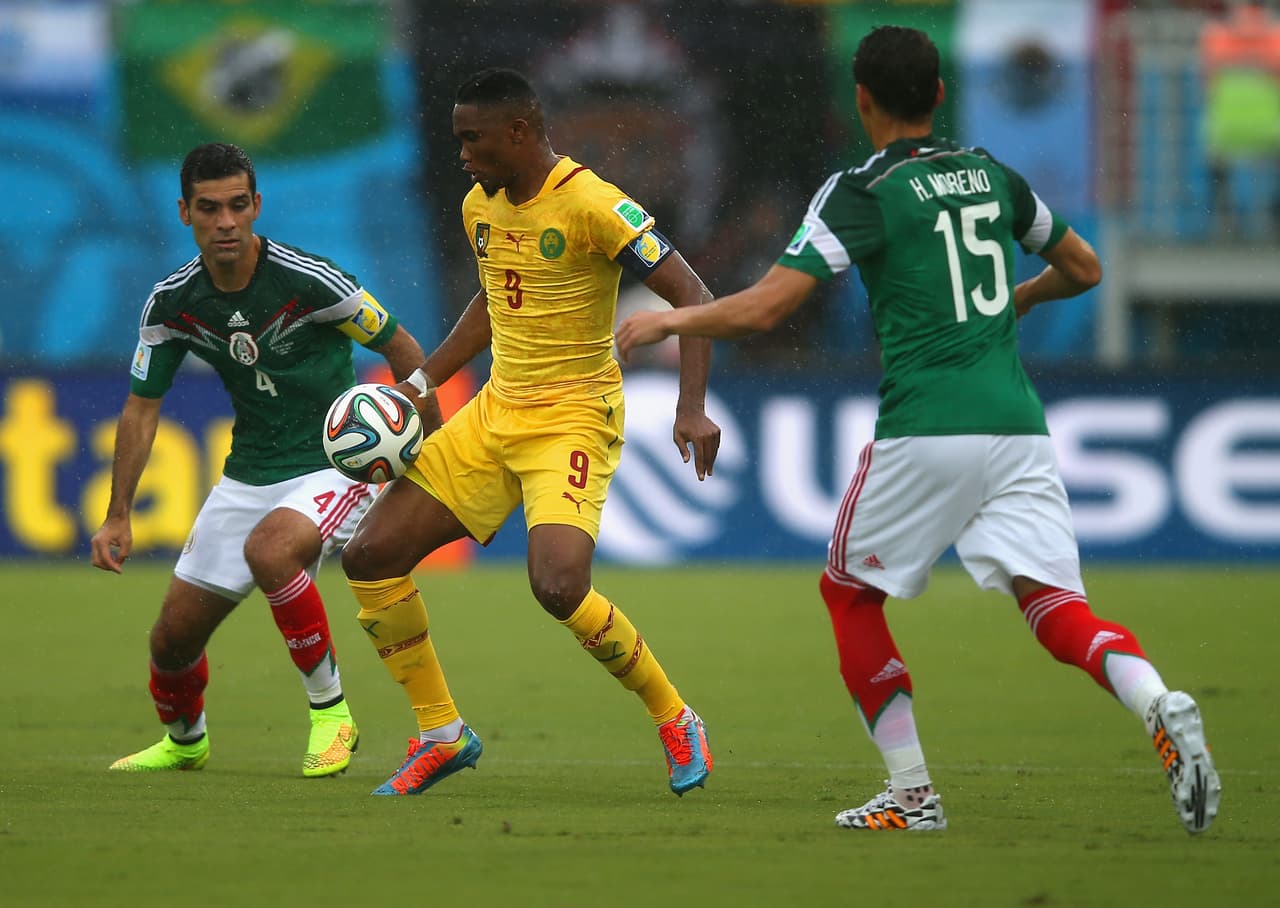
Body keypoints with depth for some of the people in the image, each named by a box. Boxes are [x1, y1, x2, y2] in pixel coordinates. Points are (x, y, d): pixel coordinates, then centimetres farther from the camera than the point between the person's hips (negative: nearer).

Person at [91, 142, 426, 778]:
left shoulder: (308, 281, -20)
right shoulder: (172, 302, -6)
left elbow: (401, 348, -7)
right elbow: (141, 409, 4)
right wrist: (117, 516, -3)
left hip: (338, 464, -5)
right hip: (248, 475, 5)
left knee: (268, 550, -37)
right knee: (173, 636, 6)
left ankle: (331, 711, -18)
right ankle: (184, 742, 40)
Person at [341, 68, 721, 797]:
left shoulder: (593, 205, -17)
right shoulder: (481, 206, 8)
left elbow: (692, 296, -18)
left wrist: (692, 408, -28)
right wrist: (424, 381, 17)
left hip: (574, 416, -8)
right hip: (496, 411, 8)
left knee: (558, 586, -28)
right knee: (371, 557, -1)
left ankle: (677, 723, -5)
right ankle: (443, 735, 13)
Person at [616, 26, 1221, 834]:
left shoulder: (861, 192, -3)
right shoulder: (992, 176, 14)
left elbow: (764, 309, -9)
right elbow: (1083, 268, 28)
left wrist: (667, 321, 7)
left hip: (926, 432, -4)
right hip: (1019, 425, 4)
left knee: (849, 593, 16)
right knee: (1054, 602, -1)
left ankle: (914, 794, 11)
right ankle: (1161, 706, -32)